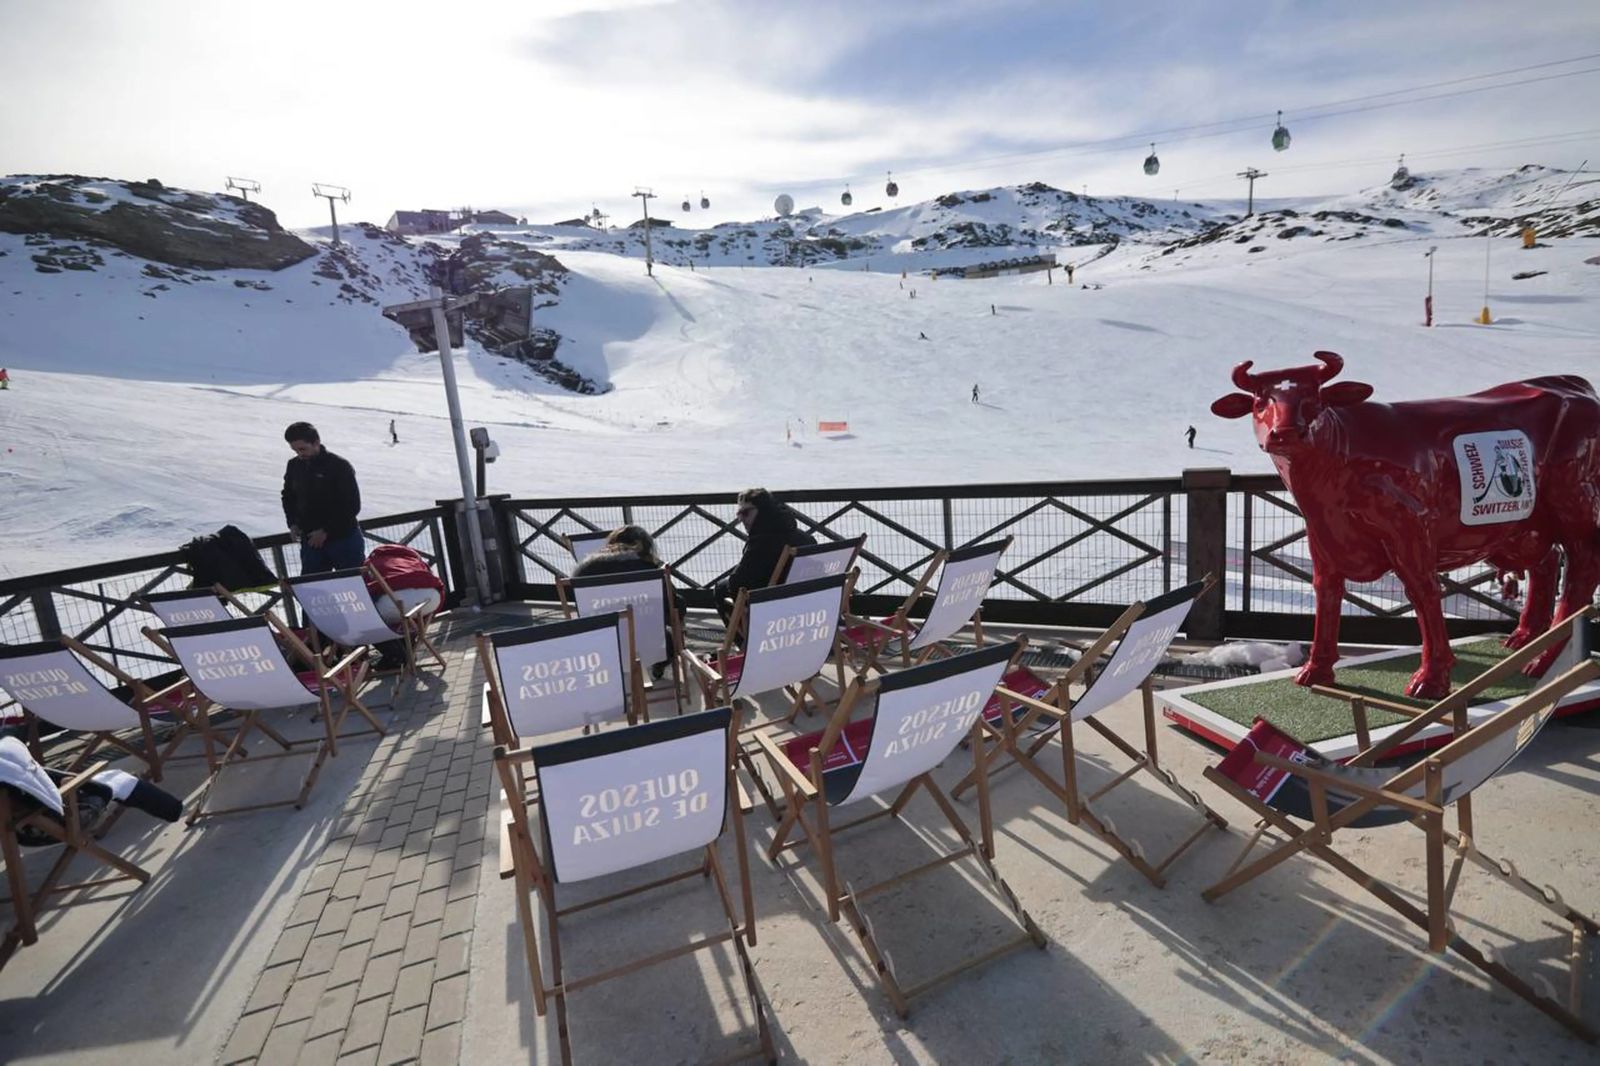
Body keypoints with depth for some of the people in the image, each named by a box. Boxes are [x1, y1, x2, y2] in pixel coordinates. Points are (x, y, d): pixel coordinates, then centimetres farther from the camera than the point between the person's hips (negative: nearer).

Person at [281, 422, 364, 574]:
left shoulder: (339, 466, -13)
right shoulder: (294, 466, 4)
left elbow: (353, 505, -14)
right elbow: (288, 496, 22)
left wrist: (326, 530, -15)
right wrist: (292, 523, 7)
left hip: (344, 538, -5)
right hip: (310, 540, 5)